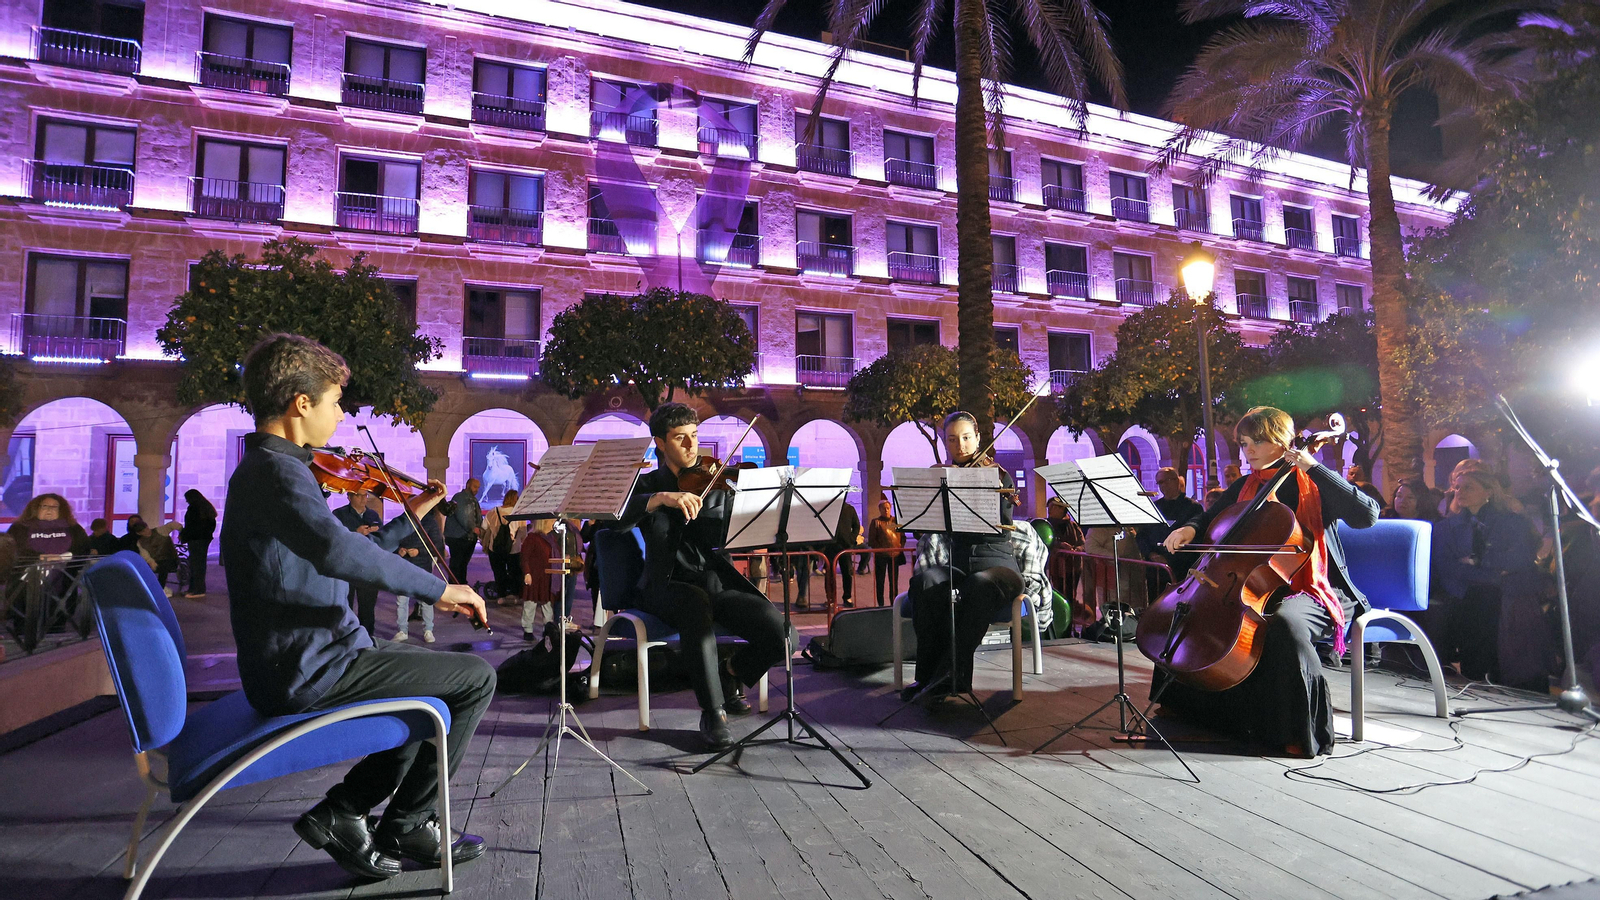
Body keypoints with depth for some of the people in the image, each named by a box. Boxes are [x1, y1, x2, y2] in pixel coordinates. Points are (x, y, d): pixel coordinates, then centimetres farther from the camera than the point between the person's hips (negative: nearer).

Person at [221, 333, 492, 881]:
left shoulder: (263, 470, 14)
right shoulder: (278, 471, -19)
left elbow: (340, 557, 21)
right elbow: (336, 549, -40)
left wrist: (411, 517, 20)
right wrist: (436, 588, -32)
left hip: (288, 665, 10)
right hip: (307, 672, -10)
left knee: (436, 672, 24)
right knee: (475, 677, -5)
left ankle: (343, 809, 18)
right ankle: (404, 827, 10)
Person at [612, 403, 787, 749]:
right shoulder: (646, 485, 8)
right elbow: (614, 519, -14)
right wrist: (662, 497, -29)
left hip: (721, 584, 3)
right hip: (670, 587, -3)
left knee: (779, 632, -20)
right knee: (698, 605, -39)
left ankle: (732, 673, 15)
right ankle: (712, 711, -21)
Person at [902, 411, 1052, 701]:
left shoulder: (998, 476, 12)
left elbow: (1002, 524, -4)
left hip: (995, 561, -2)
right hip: (954, 565, 2)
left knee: (981, 584, -39)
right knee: (925, 581, -34)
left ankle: (952, 674, -34)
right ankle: (929, 674, -28)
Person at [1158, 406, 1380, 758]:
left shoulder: (1312, 484, -4)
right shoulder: (1245, 487, 12)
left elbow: (1366, 514, -19)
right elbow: (1210, 518, 18)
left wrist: (1314, 467, -22)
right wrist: (1190, 529, -7)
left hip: (1311, 591, -6)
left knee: (1284, 622, -38)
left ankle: (1300, 733, -23)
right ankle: (1188, 704, 15)